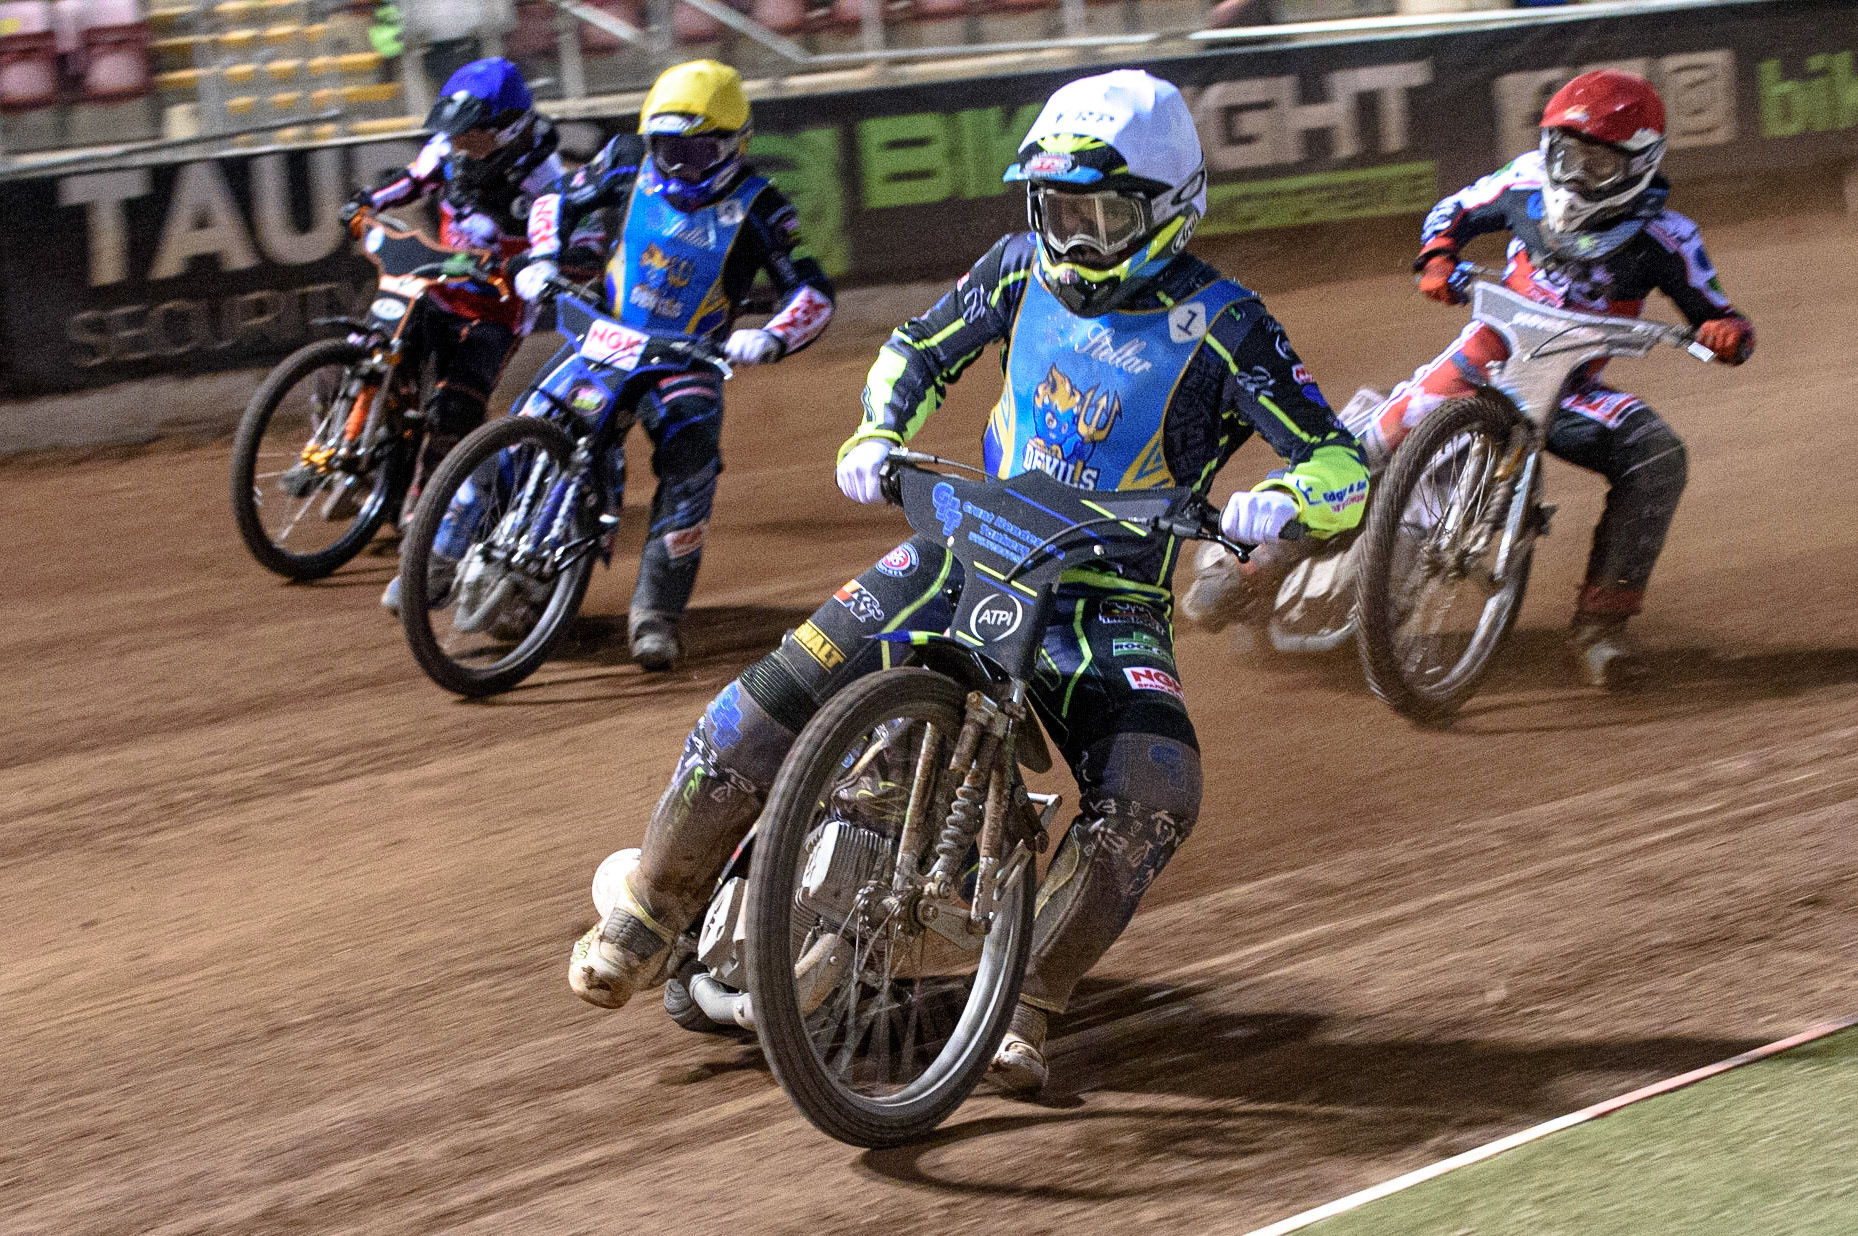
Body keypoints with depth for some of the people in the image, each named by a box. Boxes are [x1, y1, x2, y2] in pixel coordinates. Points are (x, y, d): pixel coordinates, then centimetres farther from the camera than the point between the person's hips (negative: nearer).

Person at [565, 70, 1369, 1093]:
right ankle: (653, 905, 3)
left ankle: (1021, 1002, -13)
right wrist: (875, 435, -2)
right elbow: (921, 350, 18)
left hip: (1111, 595, -3)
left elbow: (1341, 466, -15)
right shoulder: (1026, 267, 1)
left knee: (1153, 797, -28)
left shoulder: (1219, 324, -12)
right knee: (774, 695, -14)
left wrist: (1284, 501, -38)